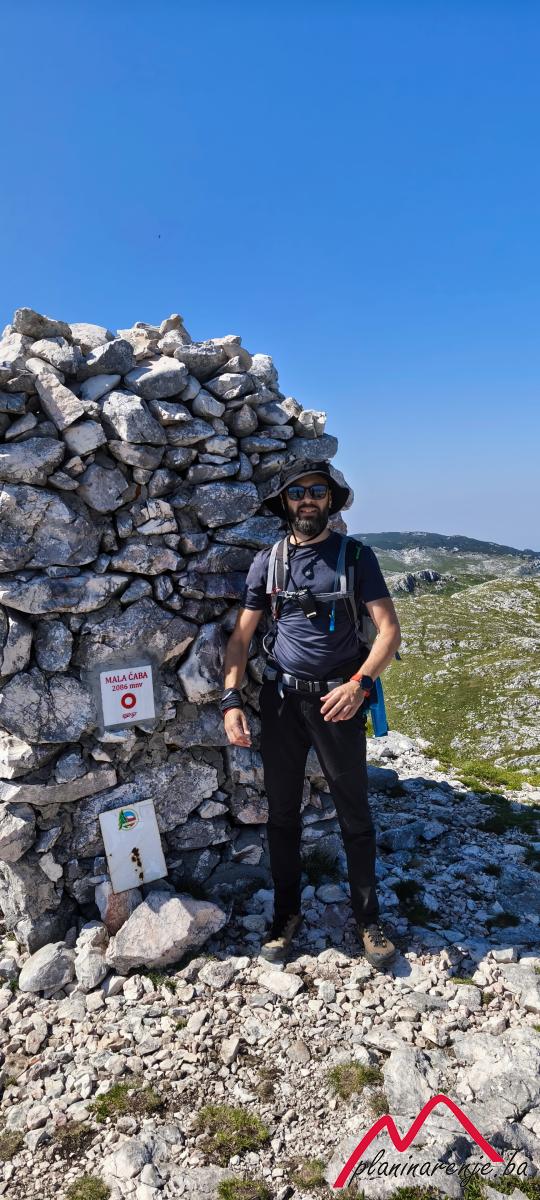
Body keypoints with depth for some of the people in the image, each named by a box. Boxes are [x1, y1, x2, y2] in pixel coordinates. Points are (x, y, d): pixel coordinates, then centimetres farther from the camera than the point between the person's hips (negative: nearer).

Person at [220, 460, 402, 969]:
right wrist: (231, 699, -9)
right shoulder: (267, 560, 3)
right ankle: (286, 912, 30)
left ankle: (368, 918, 27)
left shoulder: (356, 555, -2)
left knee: (354, 814, 8)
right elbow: (241, 635, 3)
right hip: (282, 700, 2)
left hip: (338, 700, -2)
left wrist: (360, 684, -23)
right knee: (282, 812, 12)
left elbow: (389, 629, -8)